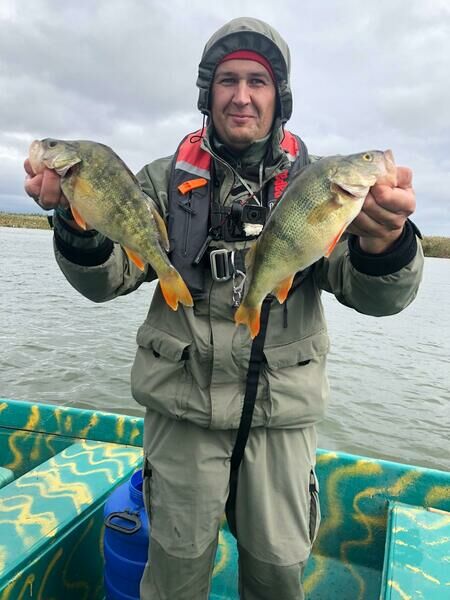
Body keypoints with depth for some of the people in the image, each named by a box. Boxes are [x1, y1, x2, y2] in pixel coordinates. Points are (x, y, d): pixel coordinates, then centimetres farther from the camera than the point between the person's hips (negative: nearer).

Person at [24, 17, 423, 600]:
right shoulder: (167, 180, 1)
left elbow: (373, 296, -10)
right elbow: (106, 281, -6)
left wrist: (383, 243, -33)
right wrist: (79, 218, -27)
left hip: (282, 412, 1)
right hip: (182, 405, 0)